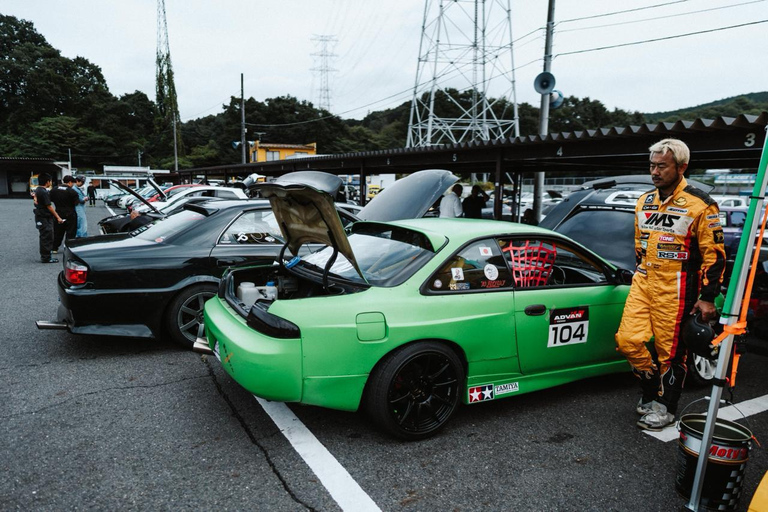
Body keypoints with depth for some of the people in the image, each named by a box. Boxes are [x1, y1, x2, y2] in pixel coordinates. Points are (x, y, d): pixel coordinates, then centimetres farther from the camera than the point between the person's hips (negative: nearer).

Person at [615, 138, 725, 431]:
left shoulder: (699, 206, -9)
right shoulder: (644, 202, 9)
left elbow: (715, 255, -8)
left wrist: (707, 297, -11)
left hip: (676, 289, -5)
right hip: (643, 283, 6)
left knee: (671, 350, 4)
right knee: (627, 340, 1)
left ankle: (666, 406, 22)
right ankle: (651, 389, 25)